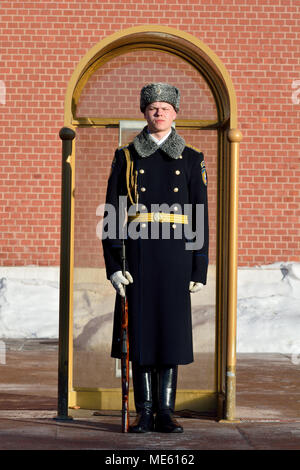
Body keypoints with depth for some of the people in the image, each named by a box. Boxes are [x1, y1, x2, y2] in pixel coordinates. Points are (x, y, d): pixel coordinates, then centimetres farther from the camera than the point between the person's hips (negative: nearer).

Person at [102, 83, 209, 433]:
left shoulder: (191, 160, 9)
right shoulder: (126, 157, 7)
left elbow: (200, 218, 7)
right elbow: (112, 213, 3)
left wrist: (200, 268, 1)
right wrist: (114, 263, -6)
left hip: (176, 253, 0)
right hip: (138, 251, 0)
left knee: (172, 328, 0)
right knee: (141, 328, 0)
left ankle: (165, 412, 7)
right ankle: (145, 412, 7)